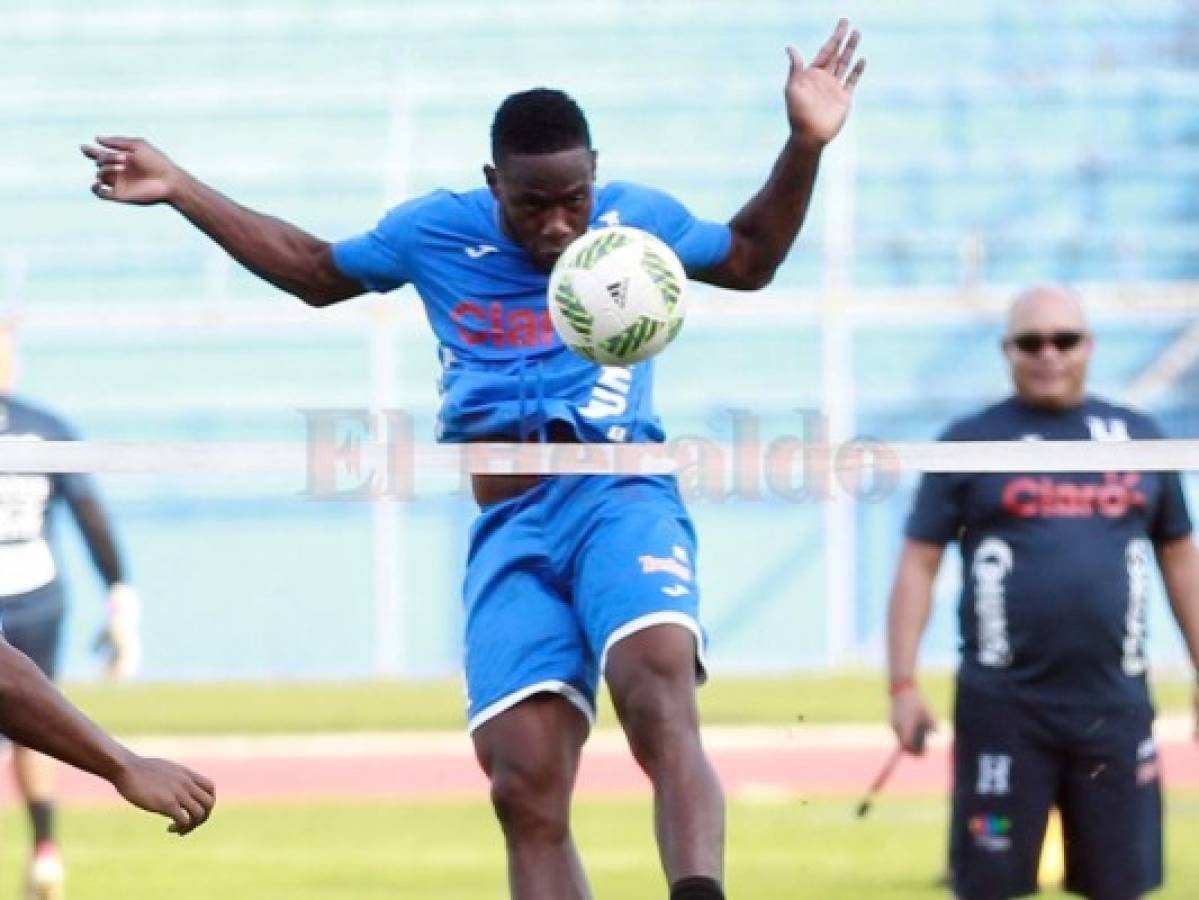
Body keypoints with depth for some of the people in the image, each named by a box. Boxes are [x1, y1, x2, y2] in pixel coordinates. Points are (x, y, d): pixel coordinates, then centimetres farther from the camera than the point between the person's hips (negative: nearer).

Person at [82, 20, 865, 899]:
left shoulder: (638, 218, 9)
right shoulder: (434, 232, 12)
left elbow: (749, 258, 28)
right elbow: (315, 272, 30)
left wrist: (804, 148, 14)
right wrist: (180, 189, 27)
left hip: (623, 500, -2)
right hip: (510, 531, 2)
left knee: (660, 706, -32)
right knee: (525, 792, -11)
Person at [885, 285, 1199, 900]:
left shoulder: (1137, 436, 10)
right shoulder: (970, 442, 2)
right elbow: (919, 564, 1)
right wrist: (903, 684, -7)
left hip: (1115, 706, 3)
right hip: (1004, 706, -3)